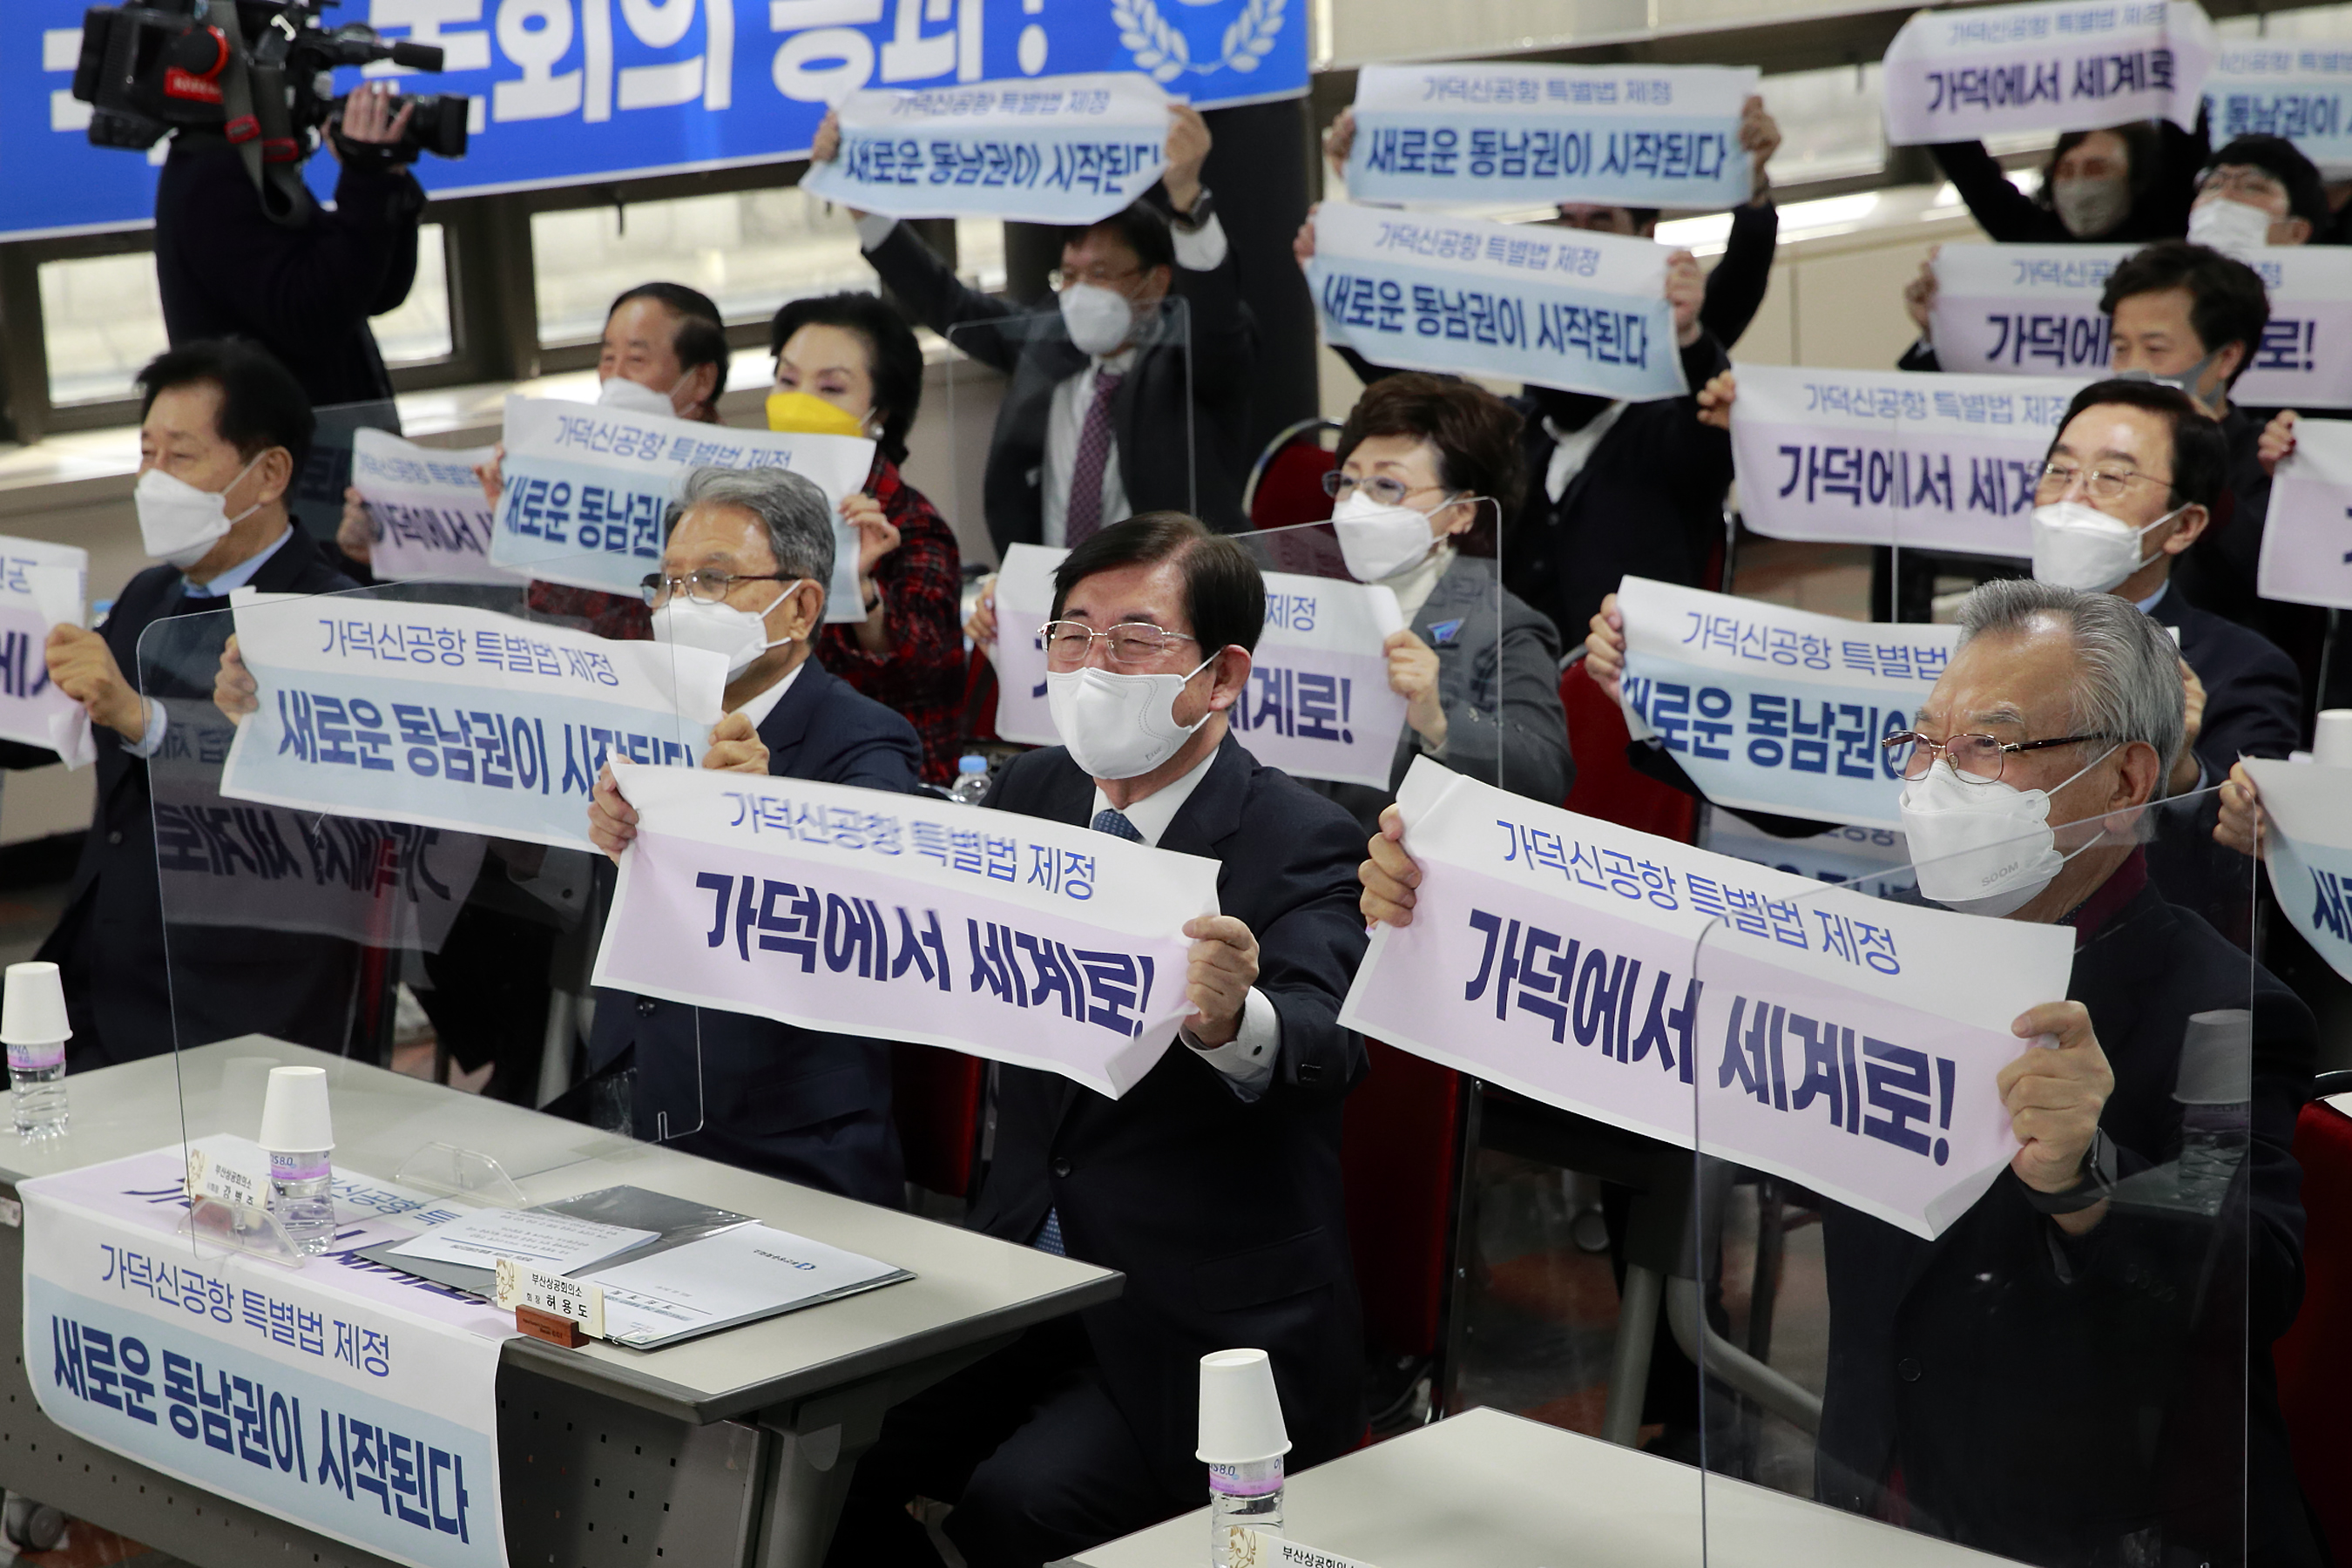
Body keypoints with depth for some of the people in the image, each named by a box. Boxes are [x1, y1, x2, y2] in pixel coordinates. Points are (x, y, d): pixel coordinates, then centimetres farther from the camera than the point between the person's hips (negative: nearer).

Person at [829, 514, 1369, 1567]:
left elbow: (1328, 1050, -29)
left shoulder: (1301, 844, -12)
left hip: (1208, 1322, -6)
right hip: (1025, 1273, 6)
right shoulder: (1031, 793, 8)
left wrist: (1234, 1022, -54)